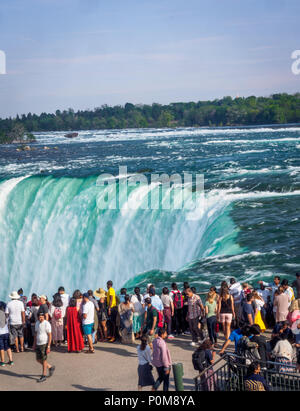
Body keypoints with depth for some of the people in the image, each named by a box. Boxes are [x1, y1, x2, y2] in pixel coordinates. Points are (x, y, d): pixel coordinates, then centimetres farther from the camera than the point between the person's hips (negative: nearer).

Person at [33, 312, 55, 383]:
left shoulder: (46, 324, -15)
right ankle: (50, 367, 30)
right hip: (38, 344, 7)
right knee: (38, 359, 10)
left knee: (44, 360, 0)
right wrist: (34, 344, 16)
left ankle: (44, 376, 11)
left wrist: (48, 347, -18)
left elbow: (49, 336, -14)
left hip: (44, 344, -7)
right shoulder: (37, 323, 7)